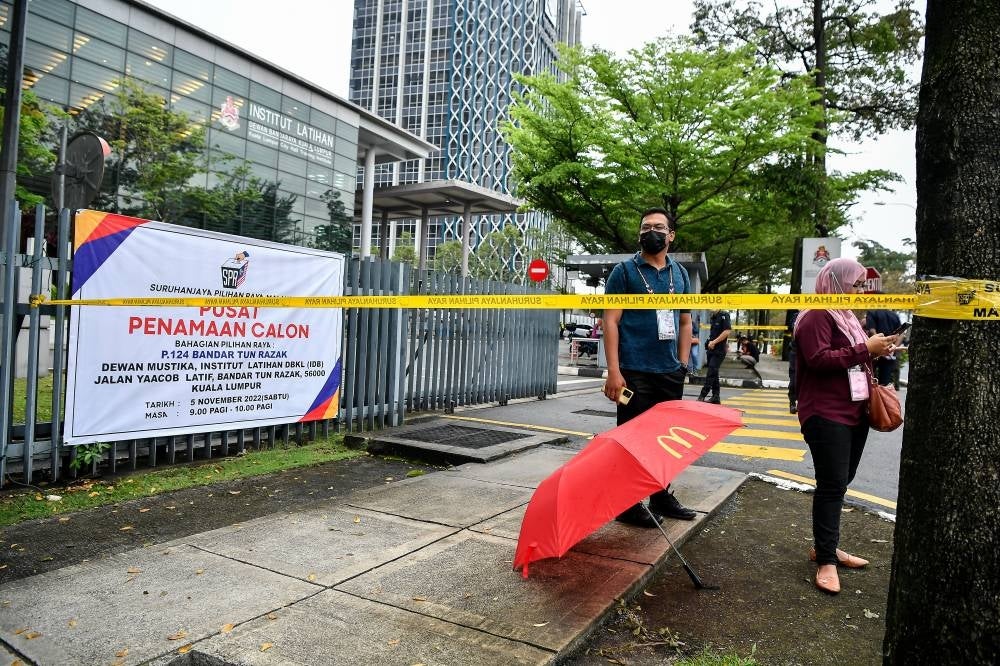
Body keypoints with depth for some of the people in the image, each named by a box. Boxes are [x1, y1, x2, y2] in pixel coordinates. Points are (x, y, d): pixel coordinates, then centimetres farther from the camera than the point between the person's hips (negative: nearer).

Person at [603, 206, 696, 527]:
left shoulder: (680, 274, 14)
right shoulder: (624, 271, -1)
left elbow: (685, 322, 19)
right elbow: (611, 321, -7)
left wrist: (682, 364, 9)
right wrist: (614, 371, -15)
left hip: (671, 373, 5)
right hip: (635, 372, -5)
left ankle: (662, 497, 28)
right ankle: (628, 504, 12)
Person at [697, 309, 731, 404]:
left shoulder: (724, 315, -10)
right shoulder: (712, 317, 14)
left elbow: (727, 332, -18)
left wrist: (714, 342, -15)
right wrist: (710, 342, 7)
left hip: (719, 351, -8)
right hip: (711, 350, 8)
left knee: (711, 374, -10)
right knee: (714, 374, 11)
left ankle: (702, 396, -10)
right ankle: (716, 397, 17)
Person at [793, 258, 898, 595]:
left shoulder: (847, 316, 20)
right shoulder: (817, 316, -11)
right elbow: (819, 359, -23)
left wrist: (876, 351, 11)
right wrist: (865, 349, -20)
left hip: (854, 413, 9)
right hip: (826, 415, -9)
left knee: (840, 482, 12)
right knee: (832, 485, -8)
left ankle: (825, 545, 23)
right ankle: (825, 561, -2)